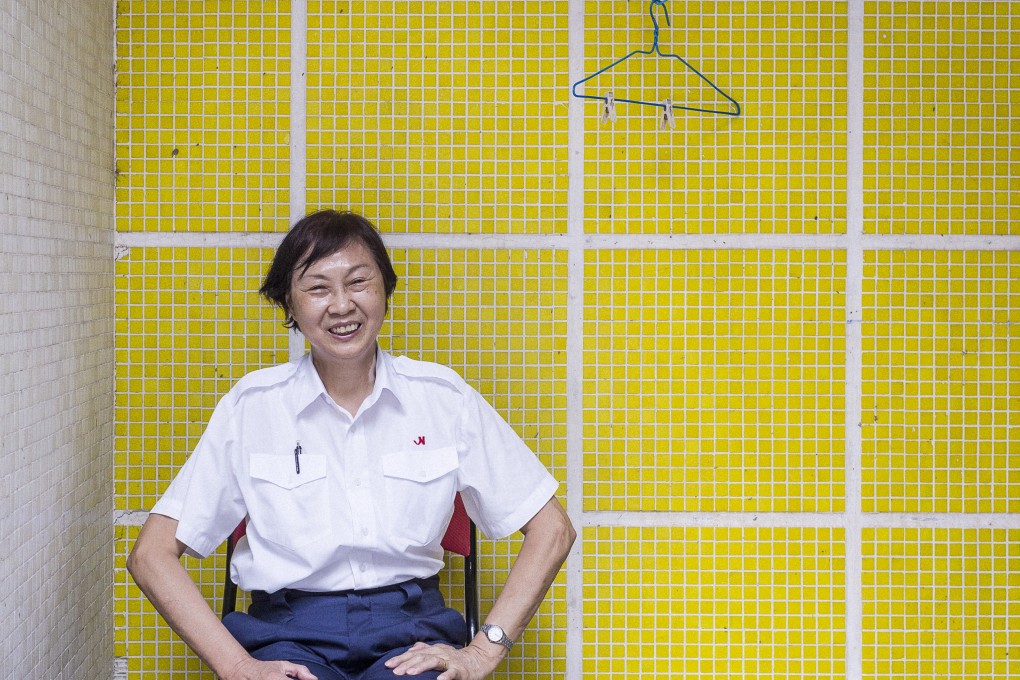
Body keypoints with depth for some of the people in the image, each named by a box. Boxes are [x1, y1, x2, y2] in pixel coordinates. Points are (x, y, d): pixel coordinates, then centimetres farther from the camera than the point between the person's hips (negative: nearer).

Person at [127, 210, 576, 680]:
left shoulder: (442, 397, 8)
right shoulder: (252, 406, 6)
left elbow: (551, 529, 11)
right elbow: (151, 555, 5)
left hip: (408, 637, 0)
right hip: (290, 636, 0)